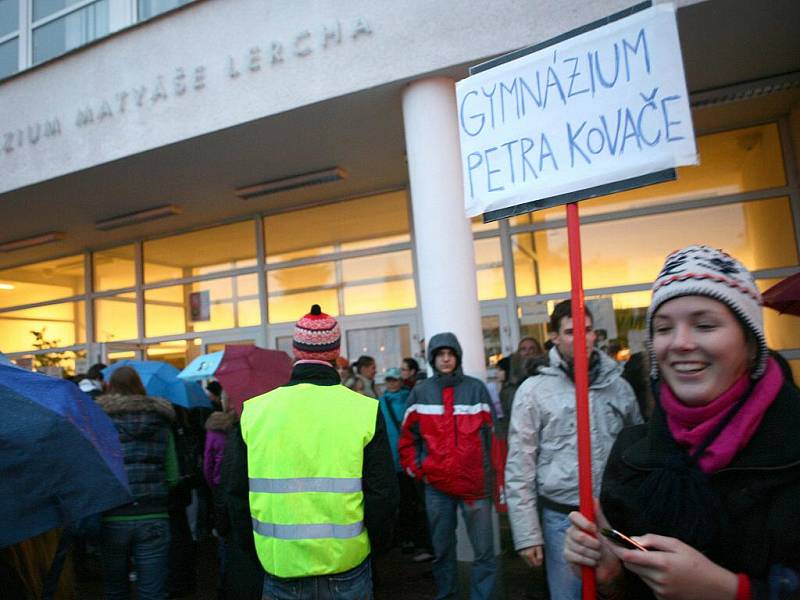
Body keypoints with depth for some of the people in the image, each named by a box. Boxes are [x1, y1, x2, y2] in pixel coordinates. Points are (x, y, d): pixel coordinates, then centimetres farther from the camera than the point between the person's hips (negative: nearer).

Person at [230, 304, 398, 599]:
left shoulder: (254, 411, -7)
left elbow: (239, 490, 1)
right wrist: (374, 544, 8)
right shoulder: (365, 410, -13)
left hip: (279, 567, 2)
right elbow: (383, 495, -11)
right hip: (347, 569, -1)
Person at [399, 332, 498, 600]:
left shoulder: (476, 389, 0)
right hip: (435, 484, 2)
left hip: (475, 483, -1)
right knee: (441, 549, 15)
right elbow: (408, 436, 10)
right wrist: (414, 468, 3)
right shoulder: (420, 392, 4)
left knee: (484, 551, 3)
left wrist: (494, 476, -1)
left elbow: (492, 434, 2)